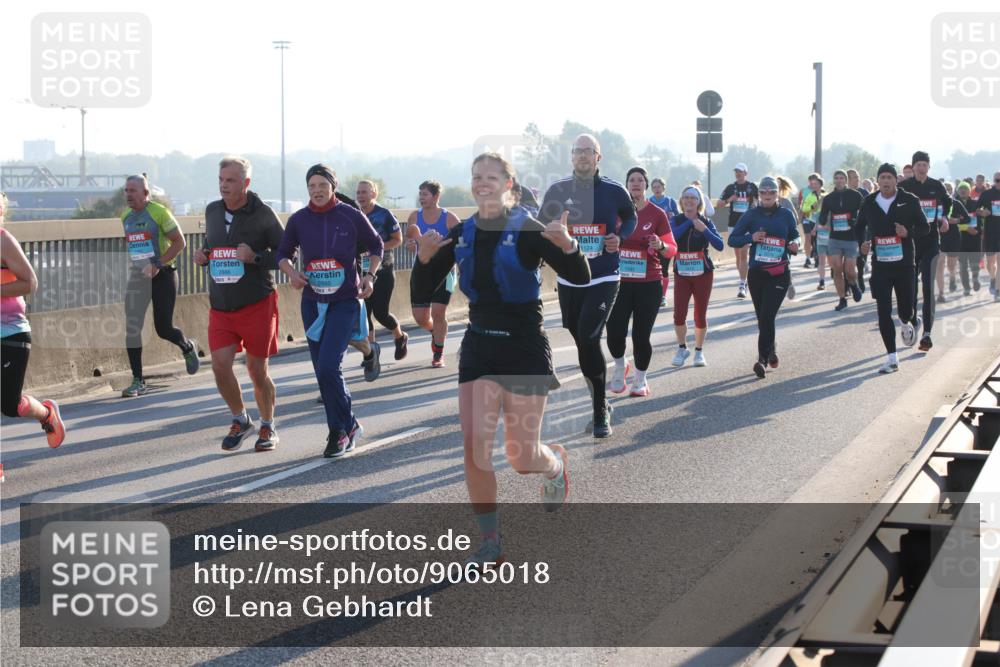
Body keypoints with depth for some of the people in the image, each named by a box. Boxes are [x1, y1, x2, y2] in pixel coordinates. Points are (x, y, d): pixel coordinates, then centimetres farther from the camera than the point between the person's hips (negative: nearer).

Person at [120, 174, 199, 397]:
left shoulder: (159, 212, -11)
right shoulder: (126, 217, 8)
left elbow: (179, 242, -12)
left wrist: (158, 264, -19)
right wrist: (135, 263, 10)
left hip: (162, 276, -5)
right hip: (137, 277, 5)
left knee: (163, 329, -2)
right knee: (132, 328, -6)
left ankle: (188, 348, 33)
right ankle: (138, 381, 0)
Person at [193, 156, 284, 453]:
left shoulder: (263, 214, -10)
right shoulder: (212, 211, 6)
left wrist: (255, 257, -22)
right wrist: (203, 256, -2)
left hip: (257, 304, -4)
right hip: (220, 306, 4)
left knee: (257, 370, 4)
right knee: (220, 365, -6)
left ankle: (268, 426, 26)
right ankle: (240, 421, 18)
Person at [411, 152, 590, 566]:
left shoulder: (527, 229, -10)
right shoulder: (461, 234, 4)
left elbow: (580, 278, -14)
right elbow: (424, 291, 5)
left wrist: (567, 245, -34)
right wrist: (425, 257, -14)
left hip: (524, 349, -4)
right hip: (479, 348, 4)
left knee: (521, 458, 0)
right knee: (474, 448, -8)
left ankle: (555, 463, 38)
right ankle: (490, 543, 5)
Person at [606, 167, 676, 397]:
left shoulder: (657, 214, 0)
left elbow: (672, 249, 1)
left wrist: (661, 246, -20)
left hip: (648, 284, -1)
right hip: (620, 282, 1)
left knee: (641, 335, -1)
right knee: (615, 332, -9)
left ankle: (640, 380, 20)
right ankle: (620, 366, 22)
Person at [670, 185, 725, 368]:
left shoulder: (706, 222, -1)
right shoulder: (676, 221, 0)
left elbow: (720, 246, -13)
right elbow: (671, 236, -23)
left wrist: (704, 230, -24)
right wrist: (689, 222, -21)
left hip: (703, 274, 0)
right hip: (681, 274, 0)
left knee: (700, 315, 3)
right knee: (679, 314, -10)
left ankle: (699, 351, 22)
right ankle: (682, 348, 13)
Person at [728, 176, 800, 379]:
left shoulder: (786, 215, 4)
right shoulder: (752, 215, 3)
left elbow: (794, 237, 16)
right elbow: (732, 239, 3)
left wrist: (794, 246, -7)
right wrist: (751, 238, -15)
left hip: (779, 274, -2)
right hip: (756, 273, 2)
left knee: (767, 315, -14)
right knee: (762, 317, 10)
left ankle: (763, 358, -12)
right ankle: (771, 349, 32)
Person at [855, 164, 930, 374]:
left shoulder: (909, 201, -3)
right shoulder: (868, 203, 3)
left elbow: (924, 227, 2)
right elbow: (859, 227, 18)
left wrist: (909, 233, -18)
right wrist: (863, 242, -3)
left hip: (904, 263, -1)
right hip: (880, 264, 1)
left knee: (906, 307, 4)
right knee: (883, 311, -3)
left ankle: (905, 324, 44)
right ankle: (891, 358, 3)